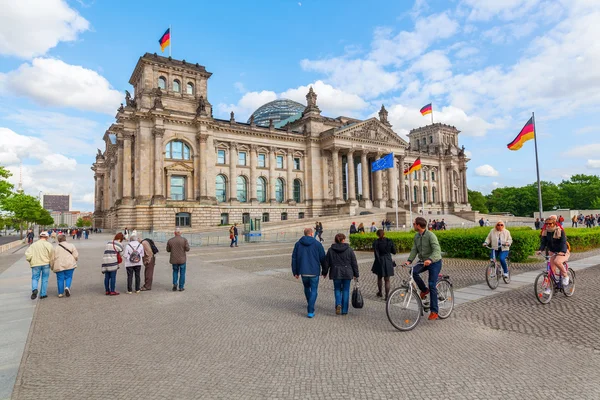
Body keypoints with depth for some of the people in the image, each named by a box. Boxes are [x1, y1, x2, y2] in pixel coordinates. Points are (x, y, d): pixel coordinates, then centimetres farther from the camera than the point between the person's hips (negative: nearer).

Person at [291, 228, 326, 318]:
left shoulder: (298, 244, 2)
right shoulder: (317, 244, -5)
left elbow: (294, 259, 2)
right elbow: (323, 259, -2)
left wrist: (295, 272, 9)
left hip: (303, 272, 3)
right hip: (314, 272, -3)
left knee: (306, 288, 24)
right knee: (314, 291, 5)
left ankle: (310, 305, 42)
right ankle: (310, 311, -2)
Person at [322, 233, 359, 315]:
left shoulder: (331, 250, -1)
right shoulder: (349, 249, -3)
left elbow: (326, 263, 4)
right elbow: (354, 263, -1)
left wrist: (324, 273, 15)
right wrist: (356, 275, 7)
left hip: (336, 273, 1)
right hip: (347, 274, 0)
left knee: (337, 289, 16)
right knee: (346, 290, 9)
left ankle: (338, 304, -8)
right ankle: (344, 310, 12)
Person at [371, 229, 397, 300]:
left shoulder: (376, 242, -8)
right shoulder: (389, 241, -3)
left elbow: (376, 254, -14)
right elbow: (394, 252, 4)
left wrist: (379, 262, -12)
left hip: (380, 261, -1)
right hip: (388, 262, 1)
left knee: (379, 278, 20)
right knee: (387, 280, 7)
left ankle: (380, 292, 35)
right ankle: (387, 296, 4)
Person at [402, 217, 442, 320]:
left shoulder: (430, 235, -21)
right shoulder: (416, 236, 2)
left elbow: (437, 250, -30)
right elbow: (414, 250, -1)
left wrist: (430, 259, -47)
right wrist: (409, 260, -17)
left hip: (434, 262, -6)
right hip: (424, 261, 6)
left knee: (432, 285, -7)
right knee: (414, 272, -22)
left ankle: (434, 311, 4)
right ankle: (424, 290, 3)